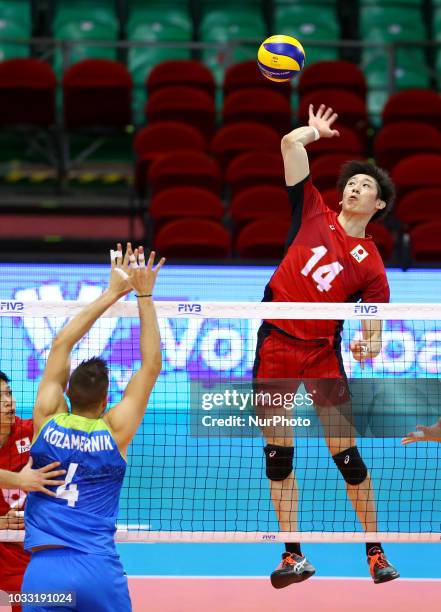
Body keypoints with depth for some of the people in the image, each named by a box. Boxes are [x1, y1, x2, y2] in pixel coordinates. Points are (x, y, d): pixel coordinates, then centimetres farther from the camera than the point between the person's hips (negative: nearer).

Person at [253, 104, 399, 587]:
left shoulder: (371, 265, 1)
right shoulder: (314, 213, 5)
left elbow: (374, 330, 1)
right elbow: (290, 144, 2)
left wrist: (368, 347, -20)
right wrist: (316, 131, 19)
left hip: (323, 353, -2)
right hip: (275, 343, 2)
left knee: (345, 452, -5)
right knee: (277, 453, 1)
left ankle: (375, 551, 8)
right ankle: (293, 556, 8)